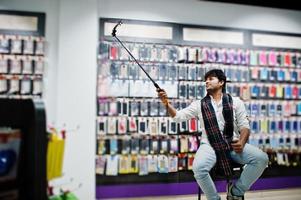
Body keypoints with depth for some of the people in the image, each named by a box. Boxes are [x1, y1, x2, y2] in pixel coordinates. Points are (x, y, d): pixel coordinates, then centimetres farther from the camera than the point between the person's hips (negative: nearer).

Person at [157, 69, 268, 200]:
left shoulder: (235, 102, 11)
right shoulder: (199, 104, 12)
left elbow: (244, 126, 8)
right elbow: (178, 116, 5)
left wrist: (242, 142, -12)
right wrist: (166, 104, -13)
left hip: (233, 144, 1)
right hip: (209, 145, -1)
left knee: (261, 158, -21)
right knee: (198, 168, -31)